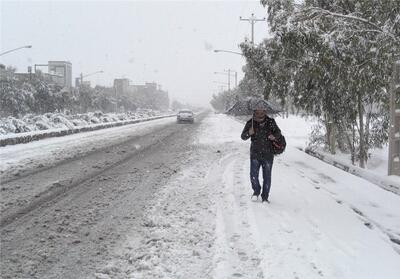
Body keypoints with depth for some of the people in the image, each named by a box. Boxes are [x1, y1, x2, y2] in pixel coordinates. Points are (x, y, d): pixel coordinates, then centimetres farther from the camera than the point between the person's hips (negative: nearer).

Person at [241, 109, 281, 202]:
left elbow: (278, 132, 11)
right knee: (253, 175, -4)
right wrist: (249, 133, -28)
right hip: (255, 154, 0)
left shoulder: (271, 122, -4)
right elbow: (243, 137, -6)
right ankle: (256, 191, 25)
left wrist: (274, 136, -12)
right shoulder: (250, 123, -6)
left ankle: (265, 197, 19)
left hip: (268, 155, 0)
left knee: (267, 177, 4)